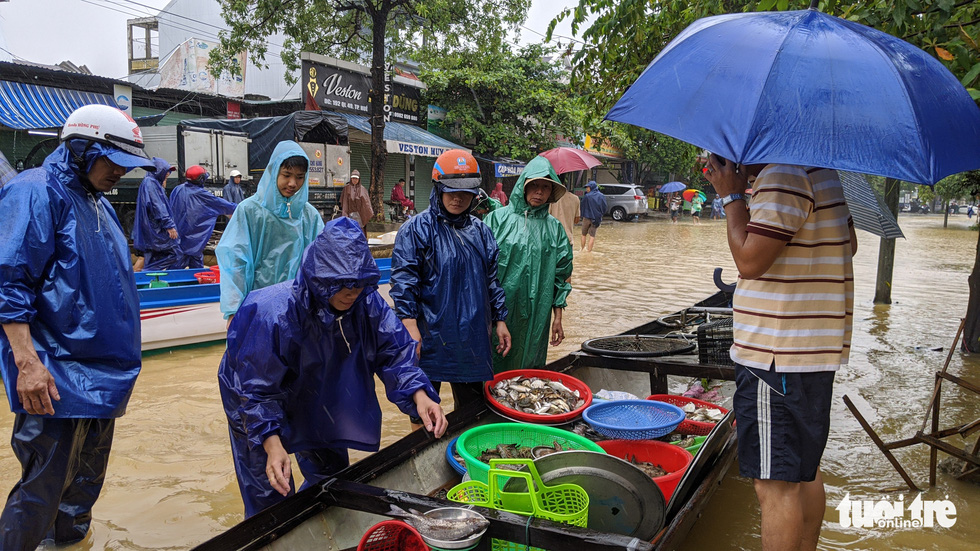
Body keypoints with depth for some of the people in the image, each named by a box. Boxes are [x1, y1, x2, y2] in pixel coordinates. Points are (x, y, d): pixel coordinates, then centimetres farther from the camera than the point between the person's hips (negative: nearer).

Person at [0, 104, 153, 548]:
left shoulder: (97, 202, 16)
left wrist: (122, 352, 23)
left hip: (100, 373, 9)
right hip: (56, 378, -9)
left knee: (86, 479, 20)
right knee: (45, 486, -5)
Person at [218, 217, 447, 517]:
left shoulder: (366, 302, -26)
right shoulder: (273, 313, -39)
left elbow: (394, 350, -20)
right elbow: (255, 389, -33)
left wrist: (419, 394, -37)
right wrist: (271, 442, -44)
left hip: (317, 399, 5)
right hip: (255, 404, -5)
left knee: (332, 476, 20)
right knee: (270, 495, 1)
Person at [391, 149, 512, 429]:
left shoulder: (481, 231, 11)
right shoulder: (416, 229, -7)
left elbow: (492, 280, 16)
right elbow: (403, 281, -11)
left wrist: (500, 320, 13)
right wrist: (410, 326, -19)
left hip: (473, 337, 5)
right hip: (429, 338, -5)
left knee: (472, 407, 15)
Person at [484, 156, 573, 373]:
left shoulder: (554, 228, 7)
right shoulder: (498, 219, 0)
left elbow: (560, 276, 10)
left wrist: (557, 317, 8)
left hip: (535, 316, 2)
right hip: (498, 312, -2)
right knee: (494, 371, 1)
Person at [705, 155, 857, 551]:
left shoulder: (784, 177, -18)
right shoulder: (821, 173, 14)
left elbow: (749, 260, -21)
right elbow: (849, 245, 22)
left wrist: (731, 196, -9)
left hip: (779, 358, -11)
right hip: (815, 352, 11)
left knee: (776, 484, -3)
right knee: (805, 472, 22)